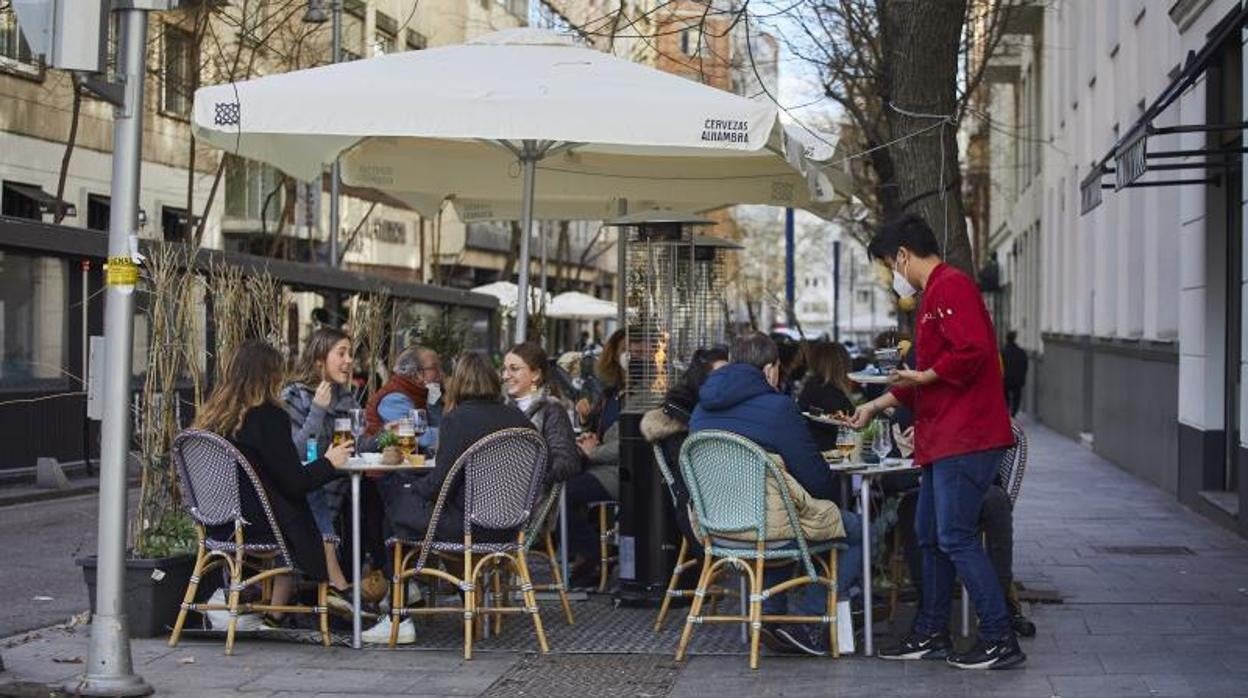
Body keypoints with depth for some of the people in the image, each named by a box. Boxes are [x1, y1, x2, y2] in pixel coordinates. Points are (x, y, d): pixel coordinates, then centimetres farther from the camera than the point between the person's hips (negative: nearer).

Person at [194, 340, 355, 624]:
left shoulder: (210, 416, 3)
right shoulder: (268, 416, -17)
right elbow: (294, 482, -13)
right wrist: (328, 462, 4)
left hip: (218, 524, 7)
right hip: (257, 525, -7)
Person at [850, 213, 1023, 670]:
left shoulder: (952, 287, -12)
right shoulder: (934, 295, 22)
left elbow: (972, 351, -26)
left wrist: (925, 376, -15)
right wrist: (878, 404, 32)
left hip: (965, 437, -11)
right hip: (944, 439, 11)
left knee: (956, 538, -10)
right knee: (929, 537, 15)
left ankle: (1000, 642, -5)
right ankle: (931, 634, 23)